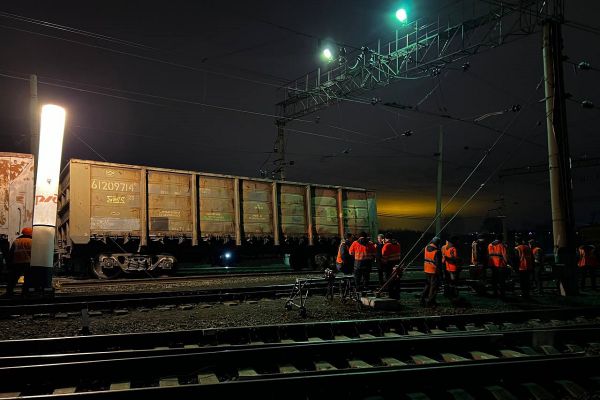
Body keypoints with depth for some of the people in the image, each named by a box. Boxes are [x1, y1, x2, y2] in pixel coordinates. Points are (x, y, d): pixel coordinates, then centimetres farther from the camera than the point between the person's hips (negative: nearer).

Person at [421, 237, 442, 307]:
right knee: (434, 286, 4)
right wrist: (439, 271, -9)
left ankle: (423, 300, 22)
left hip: (426, 270, 7)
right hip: (434, 271, -7)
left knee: (427, 285, 20)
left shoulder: (426, 248, 0)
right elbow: (438, 263, -17)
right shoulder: (437, 251, -19)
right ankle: (430, 302, 6)